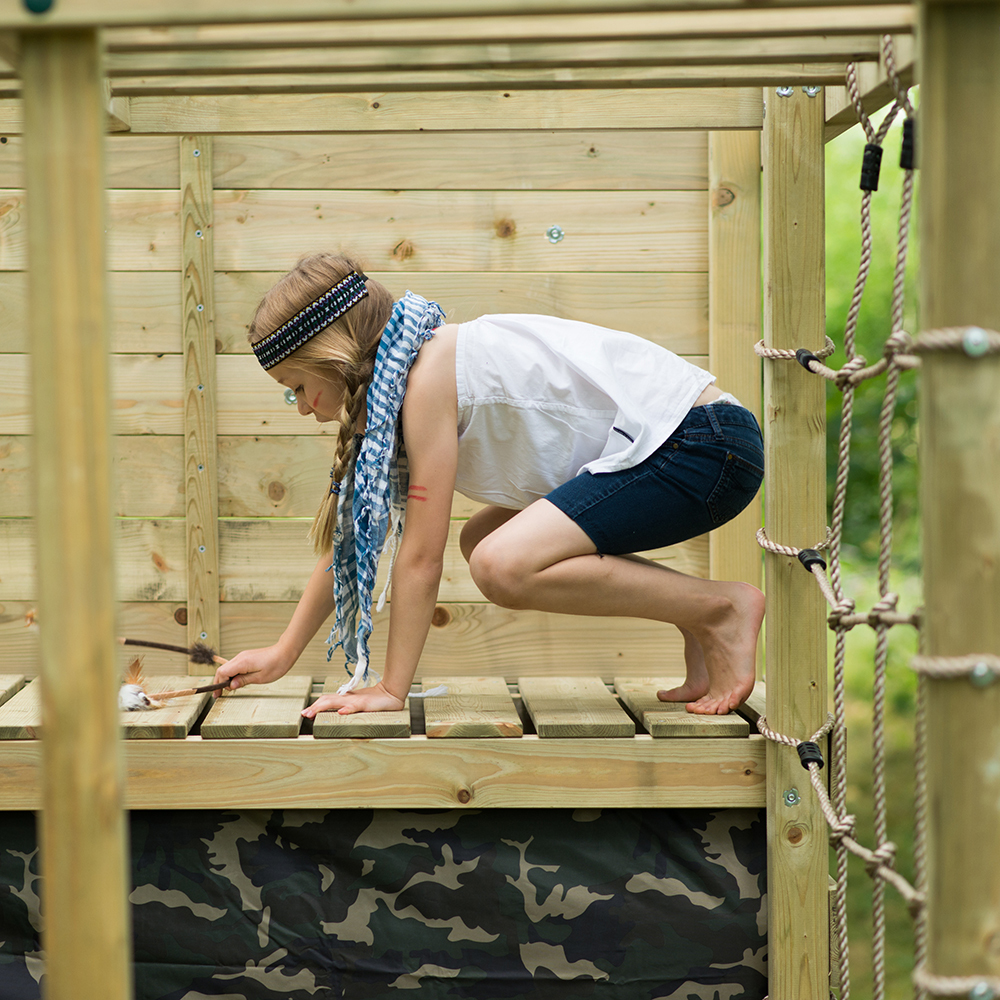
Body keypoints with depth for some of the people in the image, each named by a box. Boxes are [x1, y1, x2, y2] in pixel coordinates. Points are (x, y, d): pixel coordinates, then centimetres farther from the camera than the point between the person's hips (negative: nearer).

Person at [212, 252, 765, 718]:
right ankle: (697, 630, 9)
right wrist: (283, 653, 22)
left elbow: (421, 556, -14)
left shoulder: (431, 377, -16)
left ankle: (721, 608, -9)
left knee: (502, 566, -23)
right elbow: (351, 536, 20)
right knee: (483, 541, 14)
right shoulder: (396, 380, 13)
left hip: (704, 445, -10)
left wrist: (391, 688, -7)